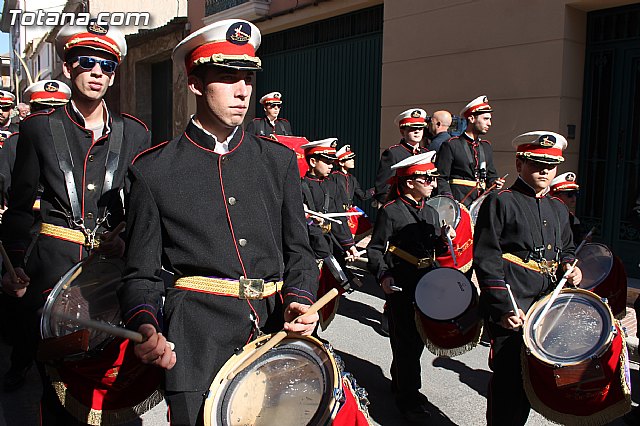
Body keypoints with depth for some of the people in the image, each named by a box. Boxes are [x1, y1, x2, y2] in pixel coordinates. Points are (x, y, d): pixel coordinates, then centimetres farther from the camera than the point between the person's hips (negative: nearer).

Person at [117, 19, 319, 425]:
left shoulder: (280, 161, 7)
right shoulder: (154, 170, -1)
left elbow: (298, 250, 9)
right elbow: (142, 274, 1)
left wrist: (299, 299, -10)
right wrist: (147, 327, -17)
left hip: (277, 332, 3)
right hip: (199, 344, -2)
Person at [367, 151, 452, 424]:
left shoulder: (431, 212, 12)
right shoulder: (390, 211, -10)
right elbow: (375, 249, -9)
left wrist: (443, 240, -3)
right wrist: (382, 276, -23)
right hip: (401, 287, -7)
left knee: (419, 338, 16)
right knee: (406, 342, 1)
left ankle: (400, 383, 37)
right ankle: (409, 398, 16)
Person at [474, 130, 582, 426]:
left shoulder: (557, 208, 16)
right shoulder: (500, 202, -6)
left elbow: (566, 249, 29)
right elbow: (487, 259, -12)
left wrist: (569, 267, 5)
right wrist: (503, 308, -17)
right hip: (511, 309, -7)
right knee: (510, 380, -3)